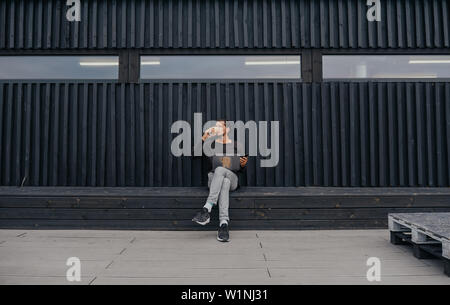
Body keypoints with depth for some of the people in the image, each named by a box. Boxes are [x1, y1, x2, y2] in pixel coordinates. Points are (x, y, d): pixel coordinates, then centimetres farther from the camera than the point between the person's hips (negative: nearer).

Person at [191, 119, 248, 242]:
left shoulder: (238, 146, 15)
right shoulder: (211, 145, 15)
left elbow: (241, 171, 14)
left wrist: (243, 164, -9)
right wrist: (204, 137, -12)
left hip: (232, 179, 0)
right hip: (213, 179, 1)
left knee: (220, 170, -35)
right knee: (224, 182, -37)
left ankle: (206, 209, -46)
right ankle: (224, 224, -49)